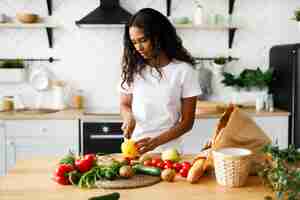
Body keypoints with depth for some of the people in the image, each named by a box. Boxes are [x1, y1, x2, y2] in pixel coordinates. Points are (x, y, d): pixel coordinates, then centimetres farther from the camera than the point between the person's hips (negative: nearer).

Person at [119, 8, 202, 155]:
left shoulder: (184, 70, -6)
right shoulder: (133, 68, 3)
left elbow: (187, 122, -4)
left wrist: (156, 142, -16)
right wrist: (128, 117, -9)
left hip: (167, 150, -2)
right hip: (134, 148, 2)